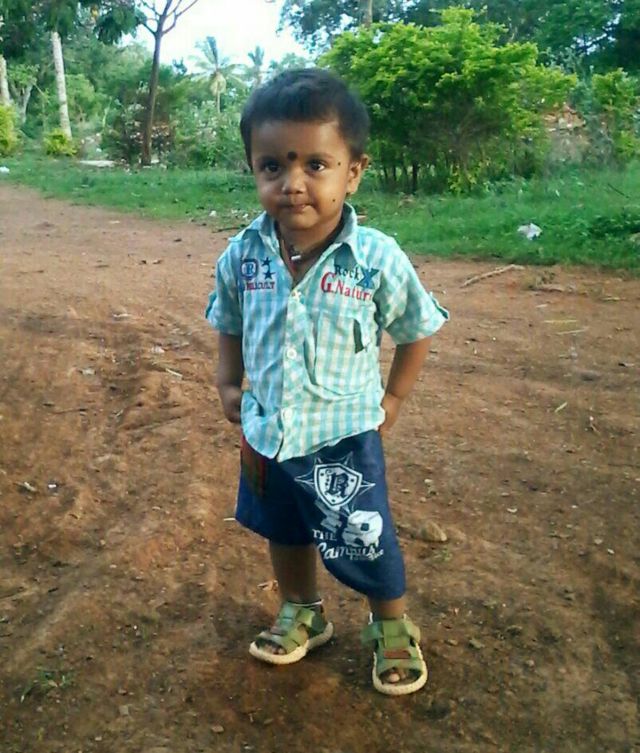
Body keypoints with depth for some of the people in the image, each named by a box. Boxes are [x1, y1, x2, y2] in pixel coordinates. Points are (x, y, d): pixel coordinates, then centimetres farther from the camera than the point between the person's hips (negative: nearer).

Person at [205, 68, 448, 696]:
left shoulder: (378, 259, -20)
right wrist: (229, 385, 0)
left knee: (365, 545, 10)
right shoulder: (242, 256, -11)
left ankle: (393, 630, 40)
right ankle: (300, 615, 51)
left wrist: (392, 398, -2)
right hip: (265, 434, 4)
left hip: (343, 438, -4)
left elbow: (418, 329, -4)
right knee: (283, 532, 24)